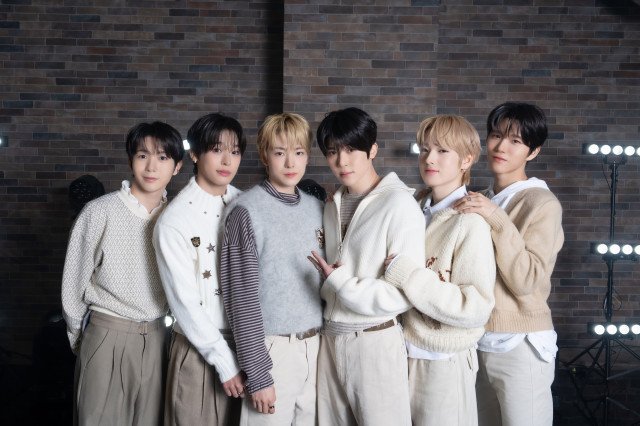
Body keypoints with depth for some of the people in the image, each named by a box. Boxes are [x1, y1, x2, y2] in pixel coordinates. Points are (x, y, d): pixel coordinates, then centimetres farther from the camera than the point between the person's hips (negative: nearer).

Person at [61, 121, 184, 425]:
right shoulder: (100, 212, -11)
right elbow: (74, 284, -1)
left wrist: (154, 332, 11)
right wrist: (80, 338, 9)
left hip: (155, 339, 4)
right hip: (107, 338, -3)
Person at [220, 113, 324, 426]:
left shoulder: (316, 208, 8)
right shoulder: (248, 211, -10)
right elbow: (242, 297, -12)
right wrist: (258, 374, -13)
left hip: (316, 346, 5)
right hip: (272, 349, -5)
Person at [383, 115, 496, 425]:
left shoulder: (469, 222, -15)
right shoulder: (416, 211, 3)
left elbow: (476, 308, -21)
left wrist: (406, 276, -24)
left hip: (444, 364, -6)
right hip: (406, 352, 6)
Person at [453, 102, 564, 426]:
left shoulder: (542, 204, -11)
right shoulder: (480, 202, 9)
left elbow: (527, 281, -18)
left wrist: (497, 220, -23)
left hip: (519, 346, -6)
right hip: (476, 341, 6)